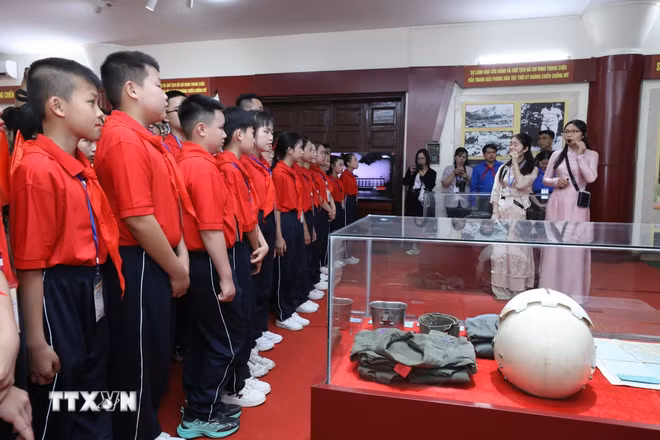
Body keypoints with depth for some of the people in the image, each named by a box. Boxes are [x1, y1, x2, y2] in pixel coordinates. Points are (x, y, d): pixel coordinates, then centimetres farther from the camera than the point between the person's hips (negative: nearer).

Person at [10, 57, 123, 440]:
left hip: (92, 292, 8)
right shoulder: (38, 169, -18)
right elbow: (30, 264, -19)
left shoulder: (82, 167, 9)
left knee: (95, 404, 22)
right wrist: (36, 341, -17)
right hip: (58, 295, -8)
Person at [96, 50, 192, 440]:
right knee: (138, 362, 6)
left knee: (156, 357, 22)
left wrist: (181, 254, 6)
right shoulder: (124, 139, -19)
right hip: (138, 266, -10)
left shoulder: (144, 139, 13)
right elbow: (137, 219, -24)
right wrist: (175, 270, -14)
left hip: (156, 264, 10)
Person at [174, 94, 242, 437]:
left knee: (200, 336, 18)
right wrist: (226, 277, -18)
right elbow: (211, 229, -23)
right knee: (224, 339, 4)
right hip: (207, 264, -10)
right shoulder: (203, 166, -18)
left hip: (194, 261, 10)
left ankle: (198, 405, 32)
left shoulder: (185, 162, 11)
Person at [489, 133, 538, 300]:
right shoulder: (503, 167, 12)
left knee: (517, 250, -3)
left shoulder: (532, 169, 3)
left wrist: (515, 162, -9)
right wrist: (495, 213, -4)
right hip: (502, 212, 3)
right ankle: (501, 289, 8)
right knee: (500, 249, 0)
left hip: (518, 213, -3)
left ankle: (517, 289, 7)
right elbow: (495, 192, 8)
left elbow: (521, 184, -16)